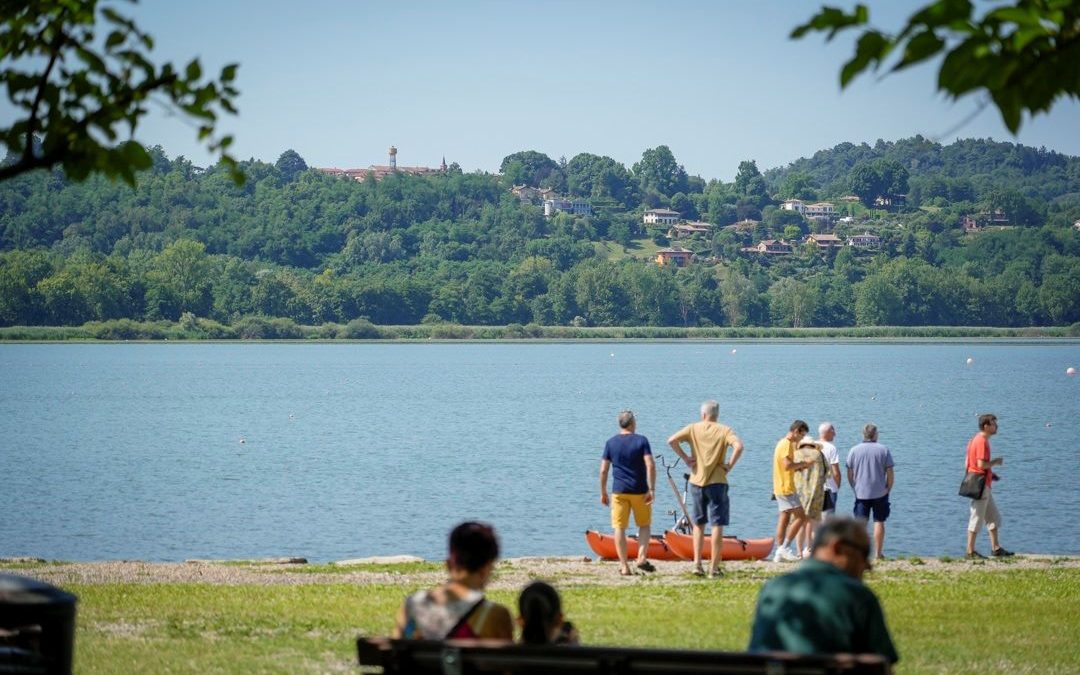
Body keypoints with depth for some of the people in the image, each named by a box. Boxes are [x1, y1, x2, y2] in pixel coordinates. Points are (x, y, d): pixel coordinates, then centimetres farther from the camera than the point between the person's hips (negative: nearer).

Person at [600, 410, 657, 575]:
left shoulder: (611, 443, 3)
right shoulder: (641, 440, -3)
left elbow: (603, 470, 2)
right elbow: (650, 465, -12)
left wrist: (603, 493, 10)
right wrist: (652, 489, -9)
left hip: (619, 491, 1)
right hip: (640, 490, -1)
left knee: (619, 528, 3)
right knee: (644, 525, 15)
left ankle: (624, 566, -1)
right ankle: (642, 558, -1)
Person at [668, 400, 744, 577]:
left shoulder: (693, 428, 2)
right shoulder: (724, 430, -2)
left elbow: (672, 440, -10)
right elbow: (738, 446, -20)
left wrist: (685, 458, -1)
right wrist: (730, 465, -9)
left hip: (696, 481, 2)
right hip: (717, 482, -2)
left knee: (698, 524, 16)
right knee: (717, 525, 2)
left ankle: (697, 563, 7)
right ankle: (714, 567, -1)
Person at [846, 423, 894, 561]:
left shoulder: (854, 450, 0)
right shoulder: (883, 450, -2)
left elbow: (850, 473, 2)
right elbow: (890, 473, -3)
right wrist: (888, 489, 8)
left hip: (861, 493, 1)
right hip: (880, 493, -1)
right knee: (879, 522, 4)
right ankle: (878, 553, 3)